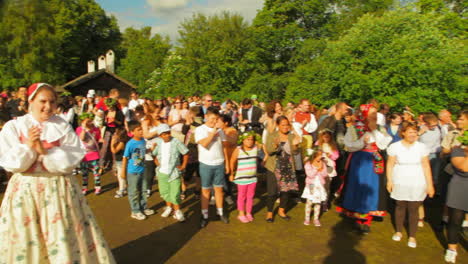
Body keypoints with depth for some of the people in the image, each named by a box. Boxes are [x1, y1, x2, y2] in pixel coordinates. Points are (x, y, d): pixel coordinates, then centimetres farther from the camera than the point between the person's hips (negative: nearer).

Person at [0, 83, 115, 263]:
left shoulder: (63, 126, -1)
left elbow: (74, 159, -10)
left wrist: (45, 151, -19)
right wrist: (28, 146, -19)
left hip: (59, 189, 0)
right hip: (24, 190, 1)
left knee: (64, 239, 7)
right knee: (25, 242, 10)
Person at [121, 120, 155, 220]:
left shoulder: (143, 141, -3)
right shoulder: (130, 144, -20)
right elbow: (125, 158, -13)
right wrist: (123, 172, -8)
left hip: (142, 170, 6)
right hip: (132, 172, -6)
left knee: (143, 190, 19)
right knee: (134, 192, 8)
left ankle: (143, 208, 36)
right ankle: (135, 211, 22)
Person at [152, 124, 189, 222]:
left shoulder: (176, 142, -13)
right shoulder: (158, 142, 0)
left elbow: (186, 153, -6)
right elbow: (154, 154, 16)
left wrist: (183, 166, -5)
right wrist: (156, 162, 5)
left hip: (174, 172, -4)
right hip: (162, 172, 4)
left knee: (175, 193, -7)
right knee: (164, 192, 14)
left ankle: (177, 211, 13)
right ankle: (169, 207, 38)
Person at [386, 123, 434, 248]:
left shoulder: (422, 147, -2)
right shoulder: (395, 146, -4)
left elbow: (426, 166, 0)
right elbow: (390, 164, 0)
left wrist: (430, 184, -2)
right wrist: (389, 180, -6)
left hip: (417, 185, 0)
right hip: (399, 183, 0)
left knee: (413, 209, 3)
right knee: (400, 206, 10)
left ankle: (412, 236, 19)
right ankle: (398, 232, 29)